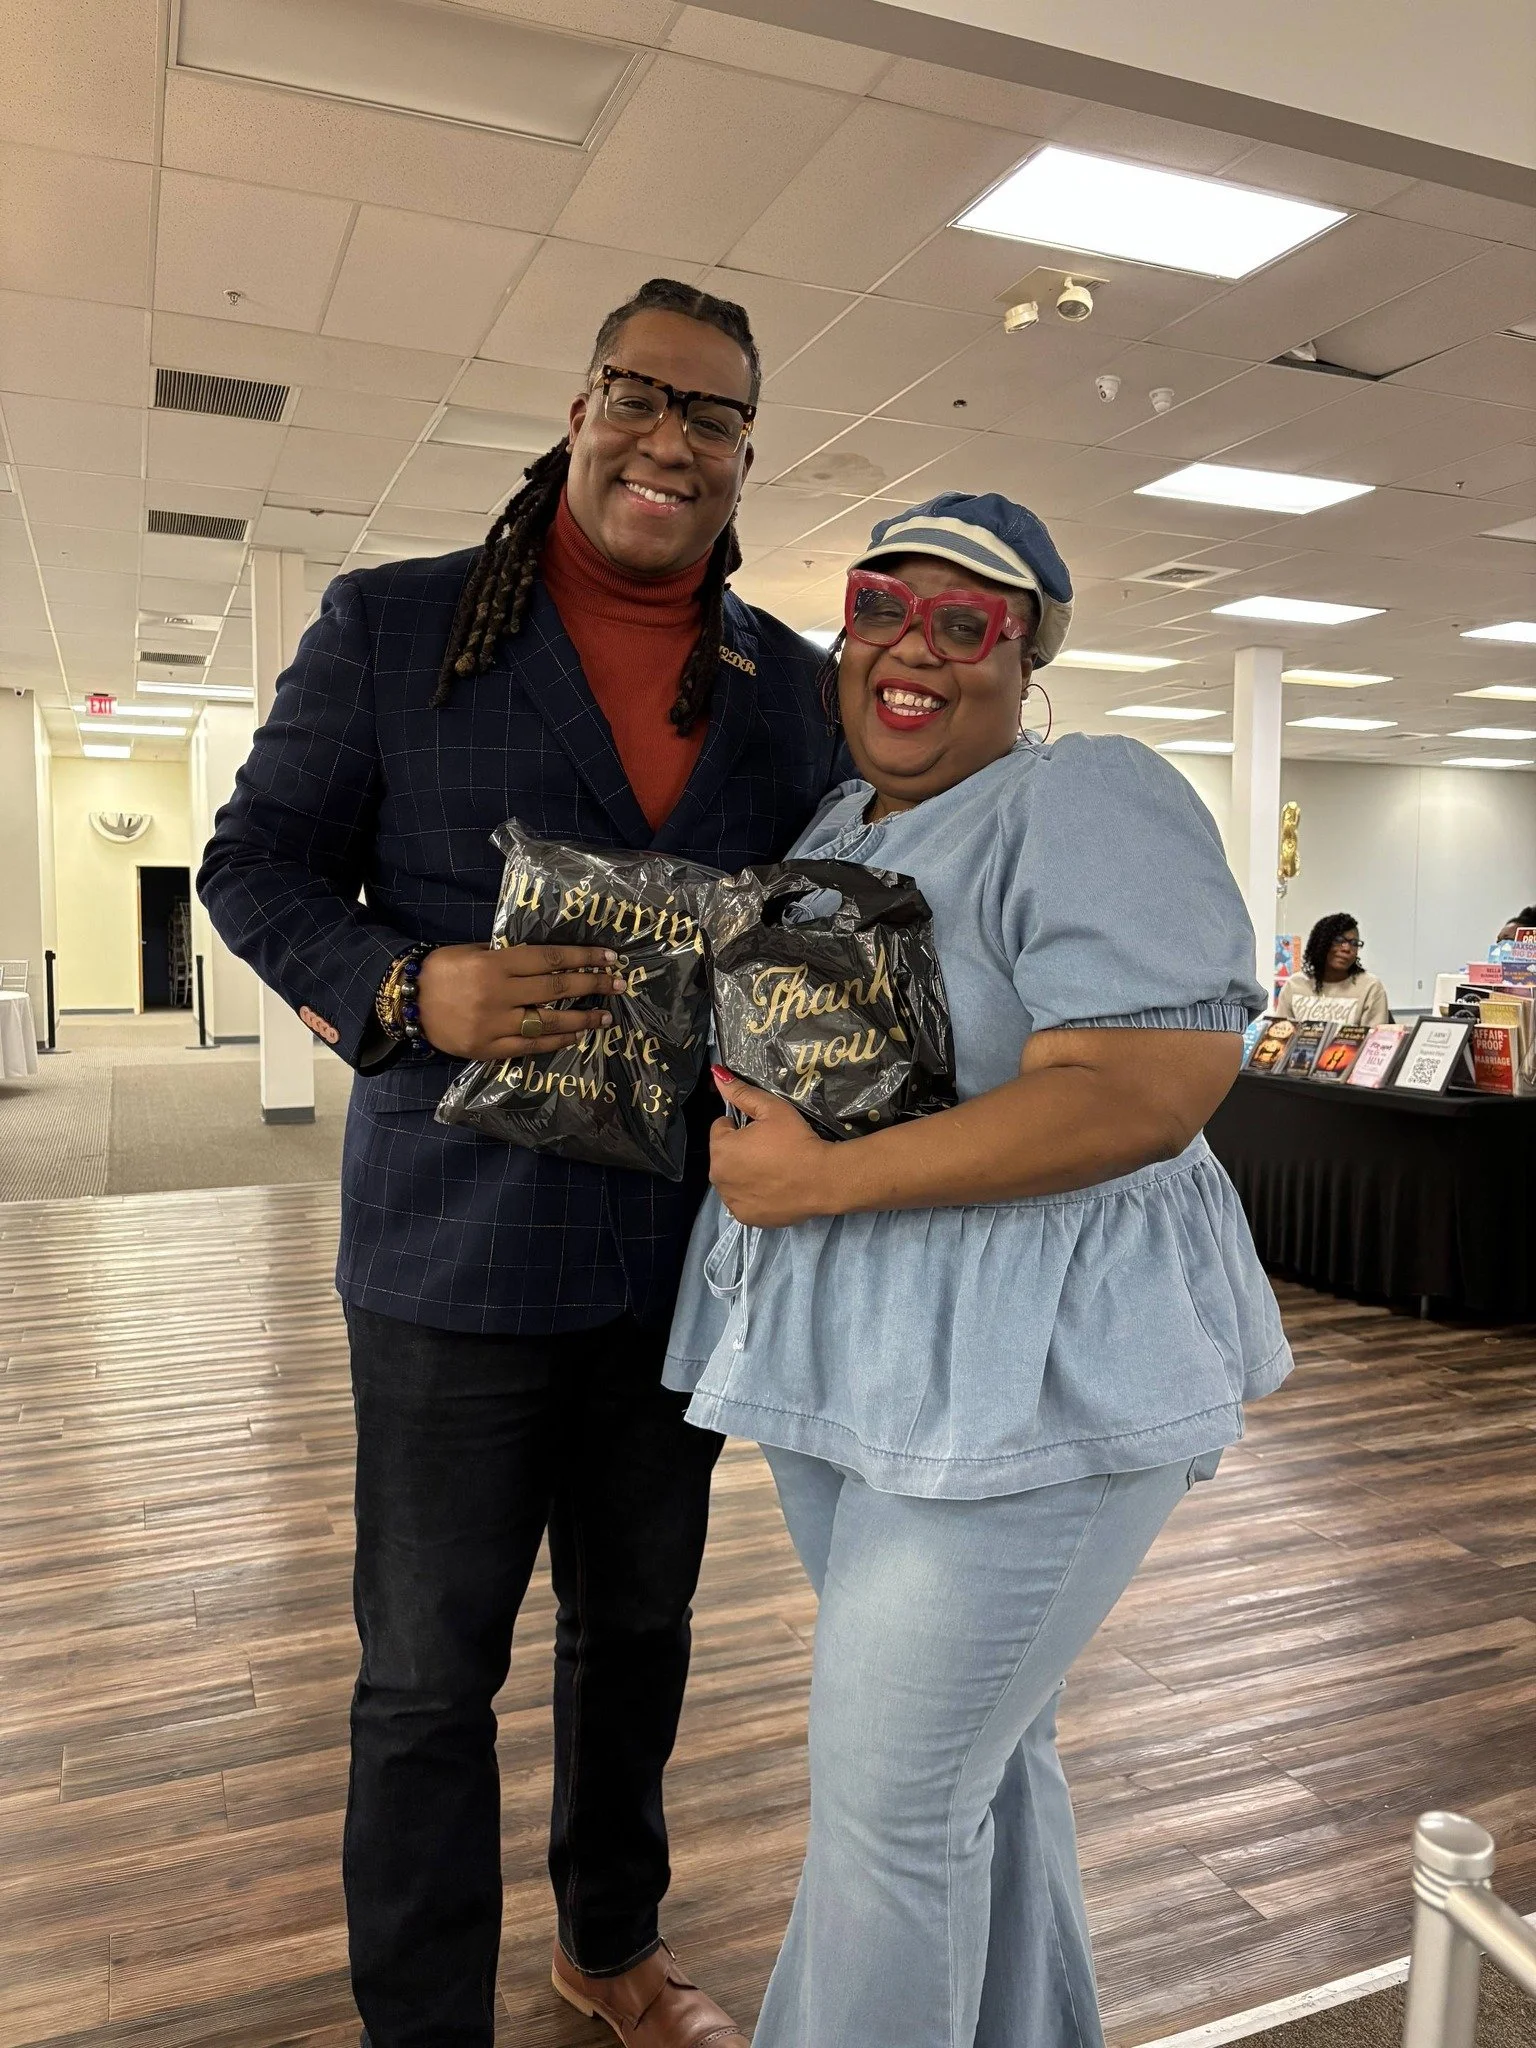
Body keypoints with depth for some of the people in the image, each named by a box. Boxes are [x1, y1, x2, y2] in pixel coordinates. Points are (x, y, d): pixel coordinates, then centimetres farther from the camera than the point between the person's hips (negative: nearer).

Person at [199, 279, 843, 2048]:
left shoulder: (796, 687, 7)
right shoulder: (390, 625, -2)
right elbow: (255, 863, -1)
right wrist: (406, 988, -20)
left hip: (691, 1245, 4)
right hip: (460, 1251, -3)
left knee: (638, 1623, 22)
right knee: (427, 1673, 10)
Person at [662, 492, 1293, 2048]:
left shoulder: (1089, 803, -14)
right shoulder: (825, 832, 12)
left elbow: (1147, 1092, -25)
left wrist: (823, 1179, -22)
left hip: (1030, 1385, -8)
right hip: (842, 1364, 8)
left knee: (890, 1799, 3)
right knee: (979, 1745, 24)